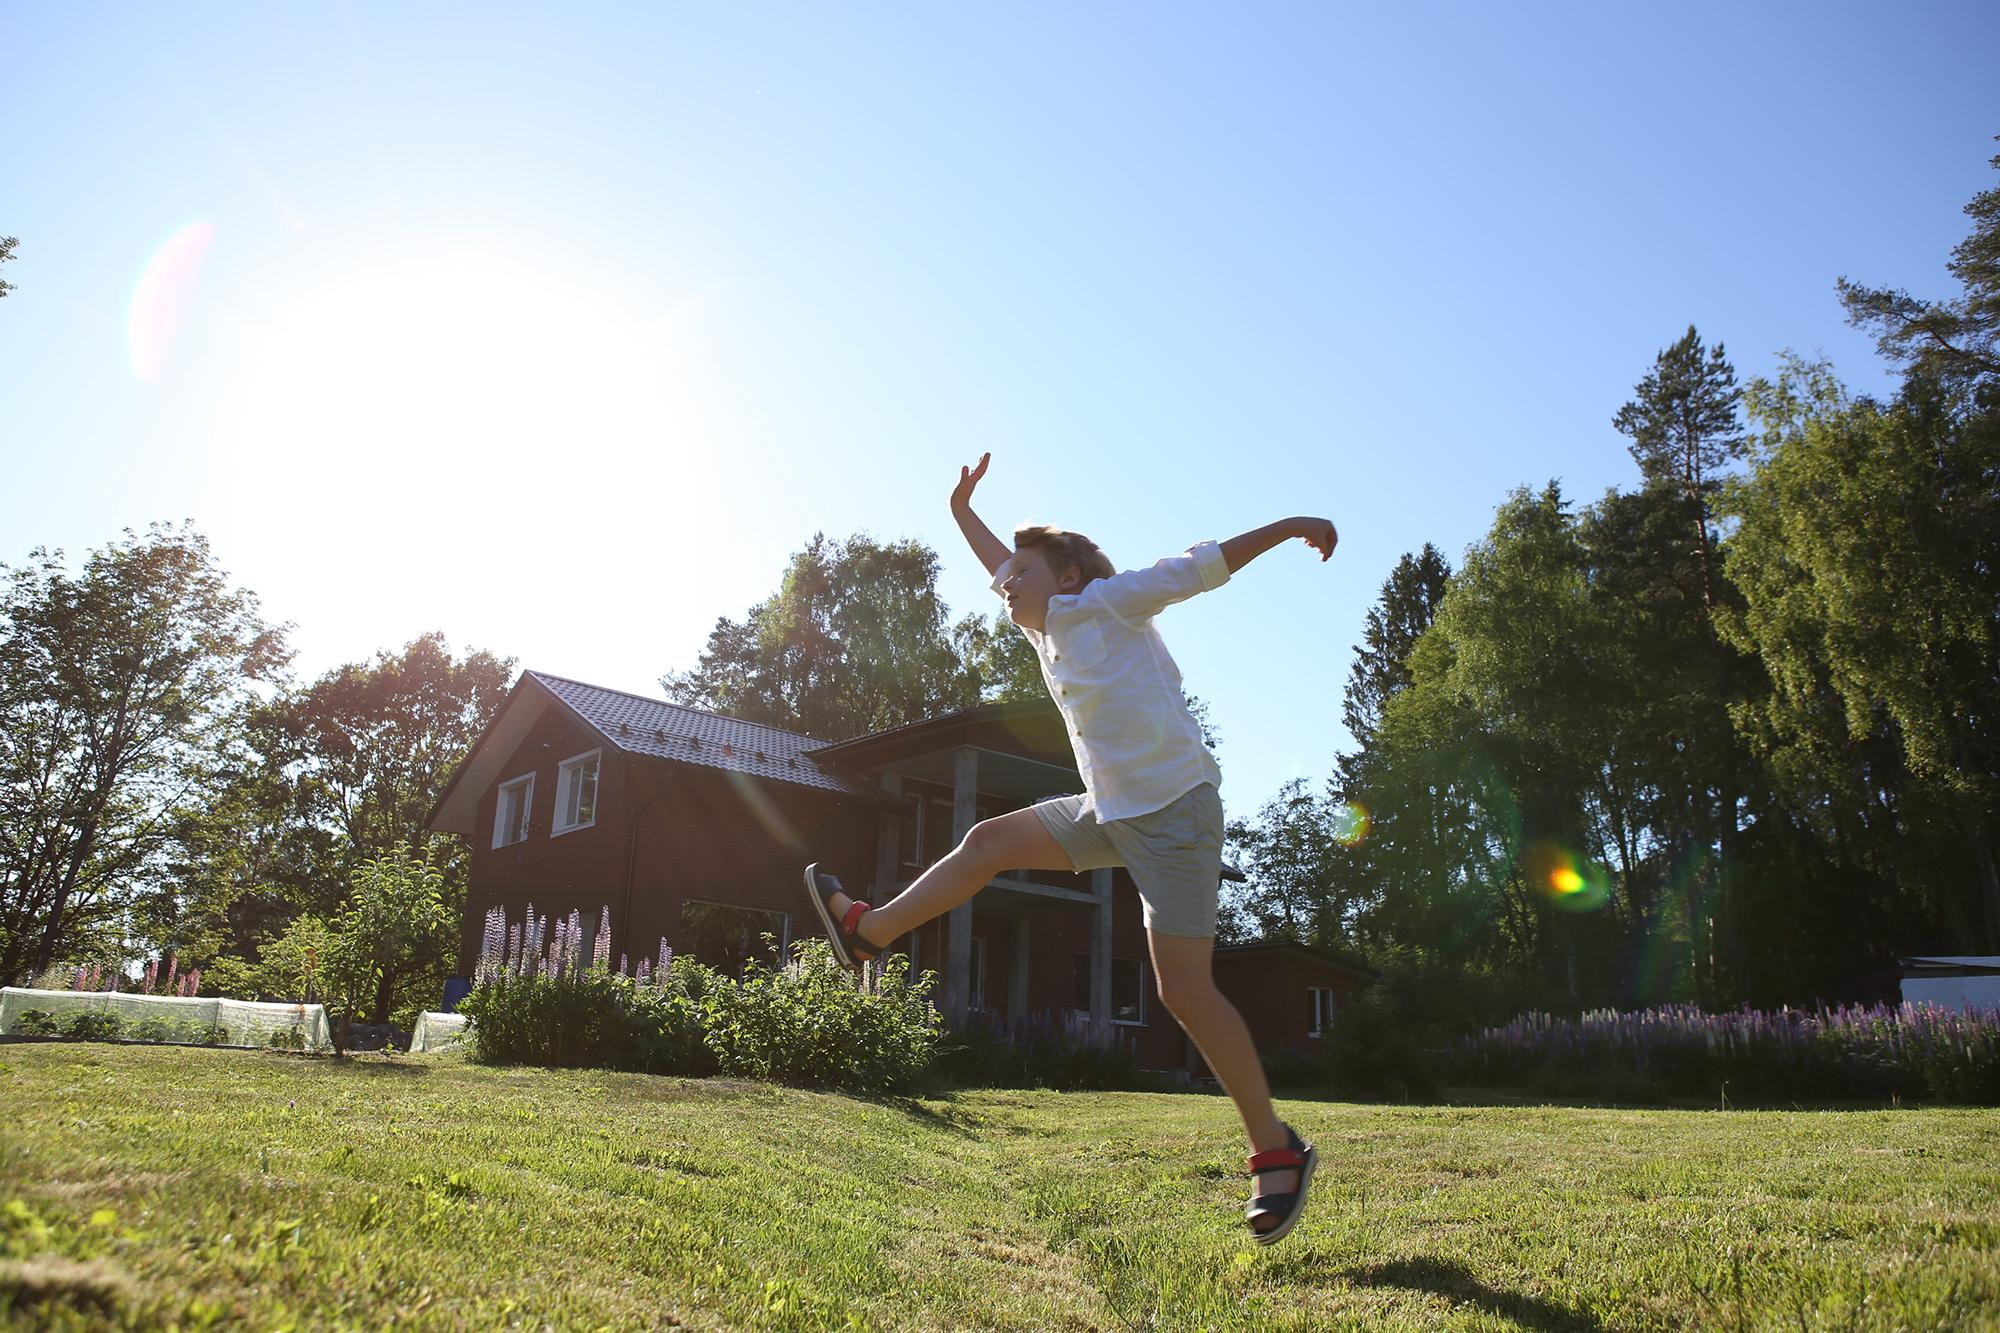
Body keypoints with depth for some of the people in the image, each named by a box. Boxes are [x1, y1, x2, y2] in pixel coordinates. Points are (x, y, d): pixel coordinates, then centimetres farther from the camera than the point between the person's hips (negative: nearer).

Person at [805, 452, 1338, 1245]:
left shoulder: (1108, 602, -3)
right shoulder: (1049, 630, 17)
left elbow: (1202, 565, -5)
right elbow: (1006, 569, 33)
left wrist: (1288, 527, -10)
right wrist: (963, 512, 40)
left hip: (1174, 809, -8)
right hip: (1110, 813, 8)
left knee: (1184, 990, -10)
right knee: (991, 840, 13)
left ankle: (1276, 1151, 2)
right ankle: (869, 931, 26)